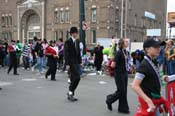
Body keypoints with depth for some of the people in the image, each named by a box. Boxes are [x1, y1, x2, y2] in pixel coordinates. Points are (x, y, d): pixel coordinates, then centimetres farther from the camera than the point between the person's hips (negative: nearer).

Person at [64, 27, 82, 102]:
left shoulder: (77, 41, 14)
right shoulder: (68, 42, -9)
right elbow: (66, 54, -13)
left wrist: (80, 62, 11)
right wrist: (67, 64, -18)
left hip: (76, 62, 8)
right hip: (71, 62, -8)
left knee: (73, 78, 9)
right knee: (77, 77, -15)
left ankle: (70, 95, 18)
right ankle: (70, 92, -2)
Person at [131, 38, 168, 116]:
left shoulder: (154, 62, 5)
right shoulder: (144, 65, -22)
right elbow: (134, 86, -28)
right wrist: (149, 101, -31)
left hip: (155, 99, 9)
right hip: (148, 100, -9)